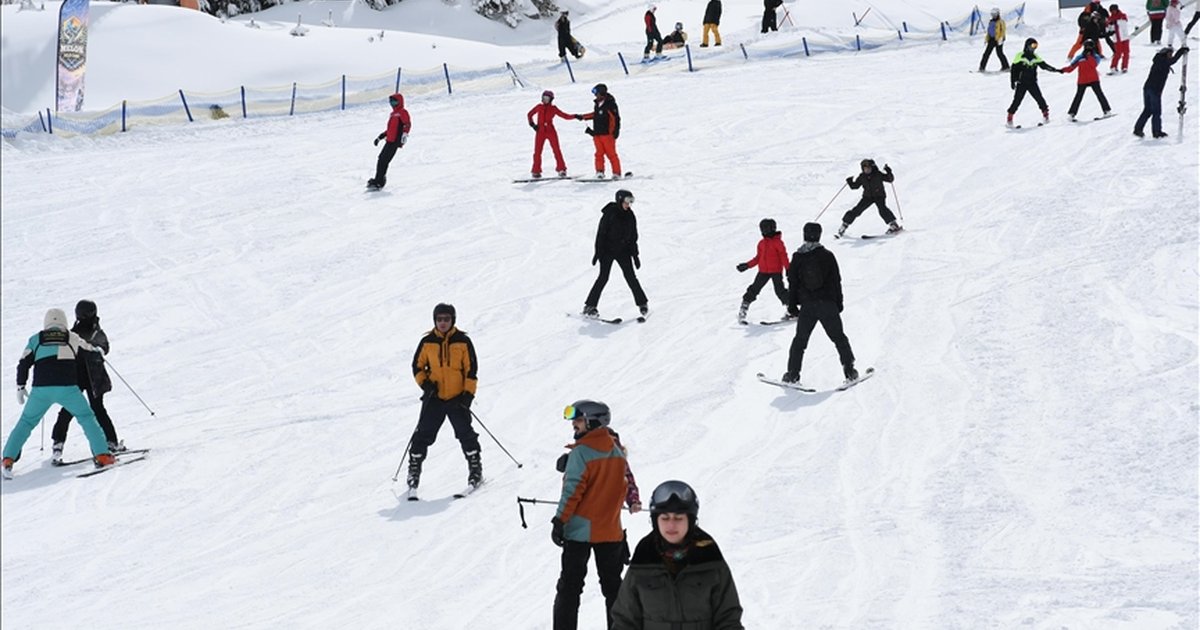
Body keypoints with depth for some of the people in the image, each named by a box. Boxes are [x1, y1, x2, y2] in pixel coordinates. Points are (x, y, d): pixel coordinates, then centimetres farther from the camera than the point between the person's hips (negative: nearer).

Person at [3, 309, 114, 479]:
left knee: (26, 422, 13)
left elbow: (24, 364, 8)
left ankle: (8, 460, 2)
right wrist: (97, 350, 52)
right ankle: (101, 455, 9)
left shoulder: (35, 339, 13)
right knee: (87, 418, 16)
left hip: (41, 389, 1)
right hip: (67, 388, -1)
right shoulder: (72, 337, 12)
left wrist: (20, 387, 17)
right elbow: (88, 349, 30)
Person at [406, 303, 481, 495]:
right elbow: (418, 366, 11)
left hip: (457, 398, -1)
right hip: (434, 397, 1)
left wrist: (469, 393, -7)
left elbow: (471, 369, 1)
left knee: (466, 434, -3)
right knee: (423, 435, -1)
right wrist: (424, 383, -6)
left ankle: (475, 470, 11)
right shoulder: (427, 342, 3)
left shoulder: (463, 342, -1)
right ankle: (414, 471, 8)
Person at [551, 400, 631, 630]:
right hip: (610, 530, 6)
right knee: (612, 585, 14)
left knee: (570, 585, 1)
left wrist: (559, 521, -14)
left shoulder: (581, 453, -15)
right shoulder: (617, 451, 5)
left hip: (580, 529, -6)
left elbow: (572, 490, -18)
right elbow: (624, 487, 13)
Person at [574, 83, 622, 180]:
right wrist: (582, 117, 34)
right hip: (597, 134, 7)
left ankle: (616, 173, 1)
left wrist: (614, 132, -16)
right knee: (599, 153, 4)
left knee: (611, 154, -5)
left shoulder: (609, 104, -11)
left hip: (607, 133, -7)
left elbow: (615, 118, -12)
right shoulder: (597, 103, 13)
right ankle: (600, 172, 7)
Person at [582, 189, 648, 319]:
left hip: (623, 250, 4)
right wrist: (598, 252, -11)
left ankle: (643, 303, 8)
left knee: (630, 276, -4)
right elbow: (601, 233, -8)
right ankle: (589, 306, -2)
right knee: (603, 277, -9)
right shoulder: (609, 214, -10)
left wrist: (635, 255, 11)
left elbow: (633, 237, 12)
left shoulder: (630, 216, 5)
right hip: (607, 250, -4)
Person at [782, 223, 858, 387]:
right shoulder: (827, 256, -2)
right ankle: (849, 370, 6)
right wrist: (838, 302, 10)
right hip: (828, 304, 0)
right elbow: (836, 280, 2)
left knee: (800, 340, 9)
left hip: (807, 306, 0)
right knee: (839, 338, 10)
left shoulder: (798, 257, 0)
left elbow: (793, 283, 3)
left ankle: (793, 374, 4)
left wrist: (792, 305, 11)